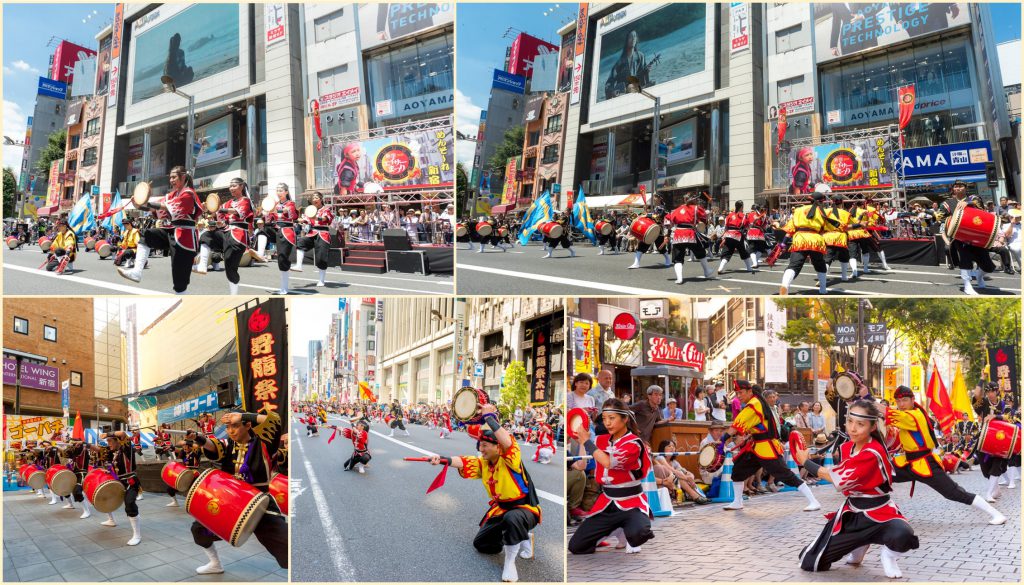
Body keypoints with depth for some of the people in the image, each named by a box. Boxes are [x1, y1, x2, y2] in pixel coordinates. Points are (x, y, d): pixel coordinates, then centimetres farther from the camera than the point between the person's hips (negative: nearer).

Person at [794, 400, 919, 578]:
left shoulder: (874, 453, -24)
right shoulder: (847, 447, 1)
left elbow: (839, 479, -21)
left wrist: (806, 462, -10)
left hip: (880, 515, -6)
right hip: (852, 515, 6)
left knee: (902, 535, -42)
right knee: (809, 562, 0)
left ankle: (888, 554, -5)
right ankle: (860, 544, 24)